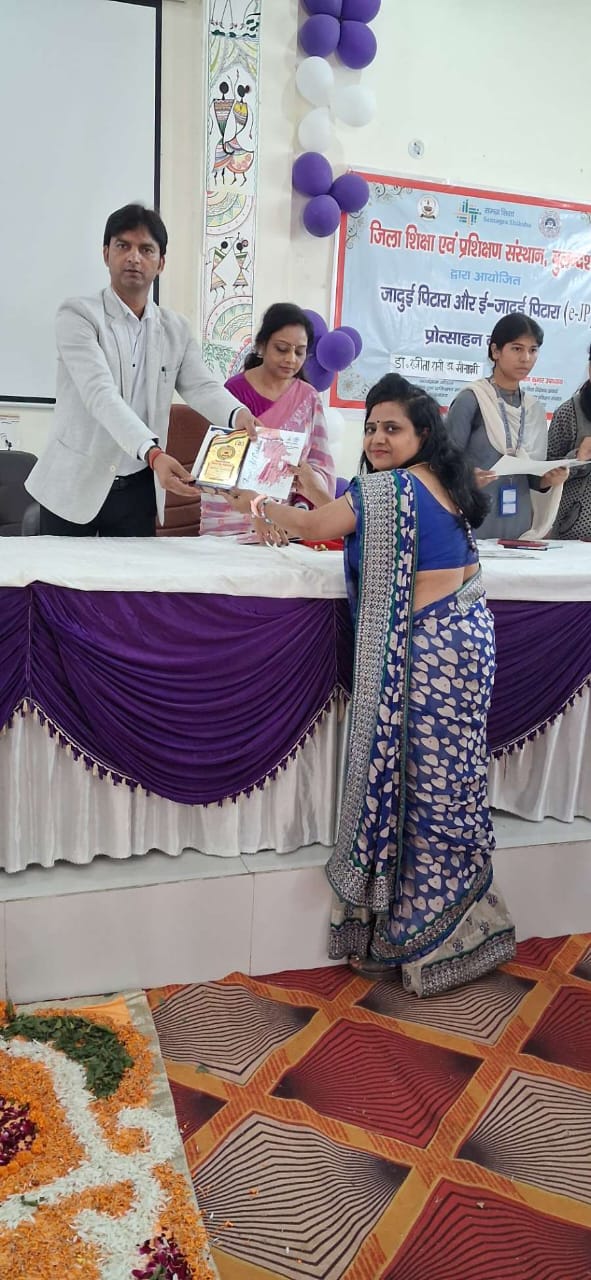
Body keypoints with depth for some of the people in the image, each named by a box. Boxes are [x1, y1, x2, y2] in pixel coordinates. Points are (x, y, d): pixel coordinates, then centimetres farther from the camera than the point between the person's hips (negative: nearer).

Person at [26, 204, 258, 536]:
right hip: (75, 485, -3)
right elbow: (101, 394, -23)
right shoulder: (78, 315, -8)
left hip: (139, 489, 4)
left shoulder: (177, 329, 9)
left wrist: (238, 414, -30)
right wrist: (152, 453, -38)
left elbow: (202, 386, -5)